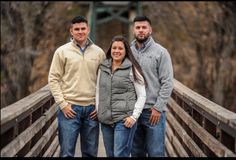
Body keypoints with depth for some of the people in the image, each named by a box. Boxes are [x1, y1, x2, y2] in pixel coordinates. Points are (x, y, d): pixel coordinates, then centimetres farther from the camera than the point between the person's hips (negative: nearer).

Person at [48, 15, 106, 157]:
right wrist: (62, 104, -8)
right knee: (67, 153, -2)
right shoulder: (62, 51, 1)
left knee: (90, 153, 10)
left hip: (92, 109, 2)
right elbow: (53, 79, 0)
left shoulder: (99, 52, 7)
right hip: (69, 108, -2)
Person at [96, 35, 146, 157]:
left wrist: (134, 116, -11)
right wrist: (98, 111, 9)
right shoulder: (103, 68, 11)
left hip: (124, 120, -5)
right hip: (105, 121, 5)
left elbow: (142, 95, -3)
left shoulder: (132, 69, -3)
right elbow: (98, 91, 19)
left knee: (120, 155, -9)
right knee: (110, 154, 11)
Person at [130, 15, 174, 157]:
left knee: (155, 153, -1)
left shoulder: (161, 52, -3)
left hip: (154, 111, -4)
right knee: (137, 152, 12)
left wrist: (158, 107, -12)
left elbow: (167, 83, -7)